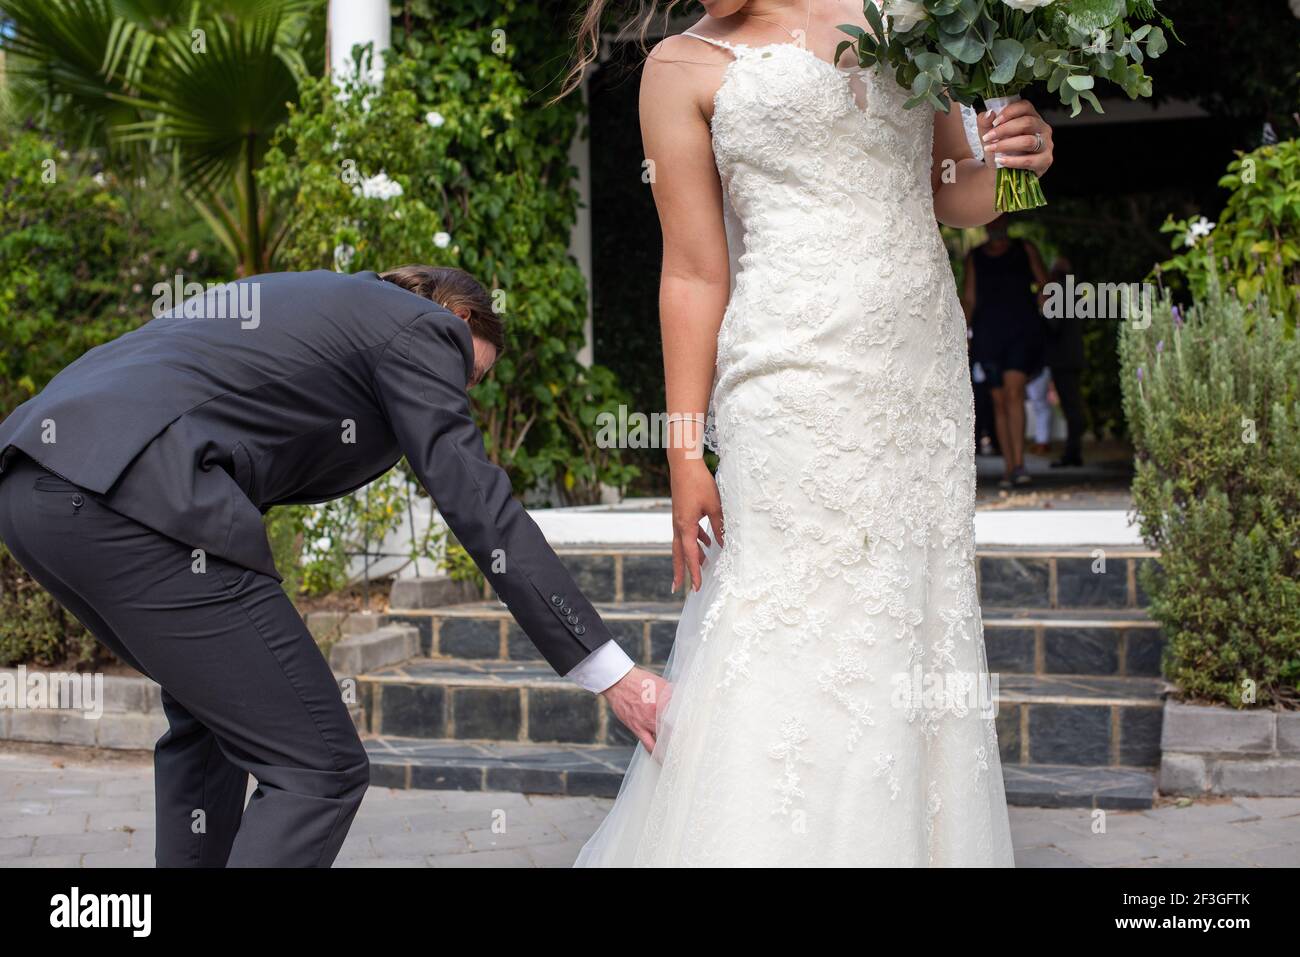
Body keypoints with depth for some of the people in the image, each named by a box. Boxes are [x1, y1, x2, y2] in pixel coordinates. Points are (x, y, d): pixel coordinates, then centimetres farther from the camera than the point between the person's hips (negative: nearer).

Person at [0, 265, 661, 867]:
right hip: (128, 491, -10)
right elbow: (479, 509, 0)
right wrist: (610, 672, 1)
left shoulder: (312, 300, 33)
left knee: (208, 709, 30)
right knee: (321, 769, -2)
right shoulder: (421, 326, 8)